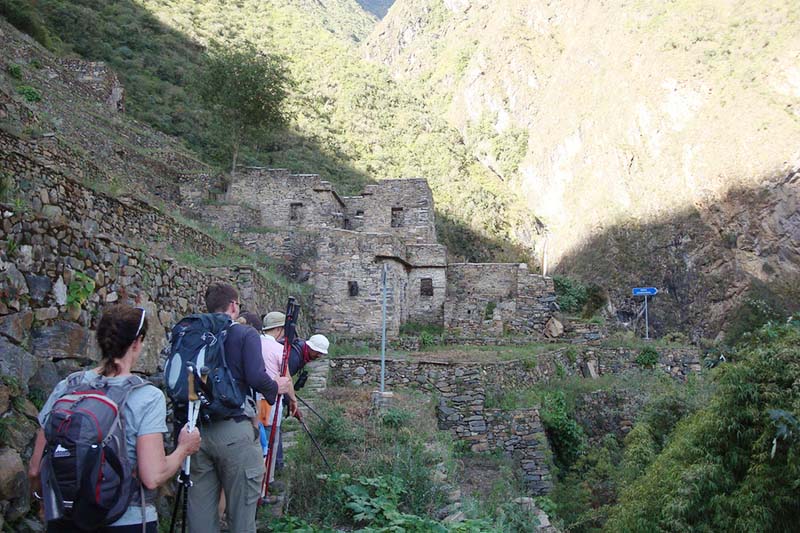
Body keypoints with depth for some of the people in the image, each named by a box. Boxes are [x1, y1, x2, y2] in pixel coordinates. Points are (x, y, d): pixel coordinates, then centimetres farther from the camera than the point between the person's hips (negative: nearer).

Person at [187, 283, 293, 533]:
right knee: (240, 512, 5)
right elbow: (256, 378, -17)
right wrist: (276, 386, 2)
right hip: (233, 431, -5)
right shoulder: (245, 334, -4)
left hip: (197, 431, 5)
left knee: (200, 512, 12)